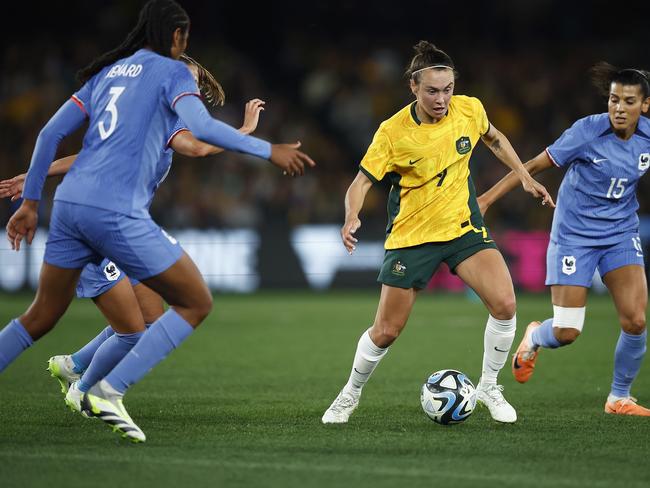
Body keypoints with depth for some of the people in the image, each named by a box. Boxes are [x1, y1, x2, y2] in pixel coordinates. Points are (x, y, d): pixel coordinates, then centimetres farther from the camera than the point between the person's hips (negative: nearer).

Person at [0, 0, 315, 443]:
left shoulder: (106, 73, 21)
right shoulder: (172, 72, 2)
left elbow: (51, 133, 17)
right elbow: (201, 128, -16)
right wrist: (268, 150, -10)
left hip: (69, 203, 7)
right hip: (117, 213, -7)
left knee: (42, 317, 20)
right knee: (197, 303, 4)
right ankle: (109, 391, -5)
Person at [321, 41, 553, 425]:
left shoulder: (470, 110, -8)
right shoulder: (393, 132, -18)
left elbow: (494, 138, 15)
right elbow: (362, 181, -14)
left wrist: (525, 176, 12)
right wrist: (352, 217, -32)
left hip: (464, 225, 3)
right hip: (412, 235, -2)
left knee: (504, 304, -19)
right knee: (386, 332, 1)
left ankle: (489, 387, 4)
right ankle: (350, 395, 28)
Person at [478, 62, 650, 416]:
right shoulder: (588, 131, -20)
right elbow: (535, 165, -13)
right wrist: (487, 199, -12)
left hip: (621, 234, 4)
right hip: (575, 235, -4)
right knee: (566, 332, -7)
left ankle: (619, 397, 12)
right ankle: (535, 337, 31)